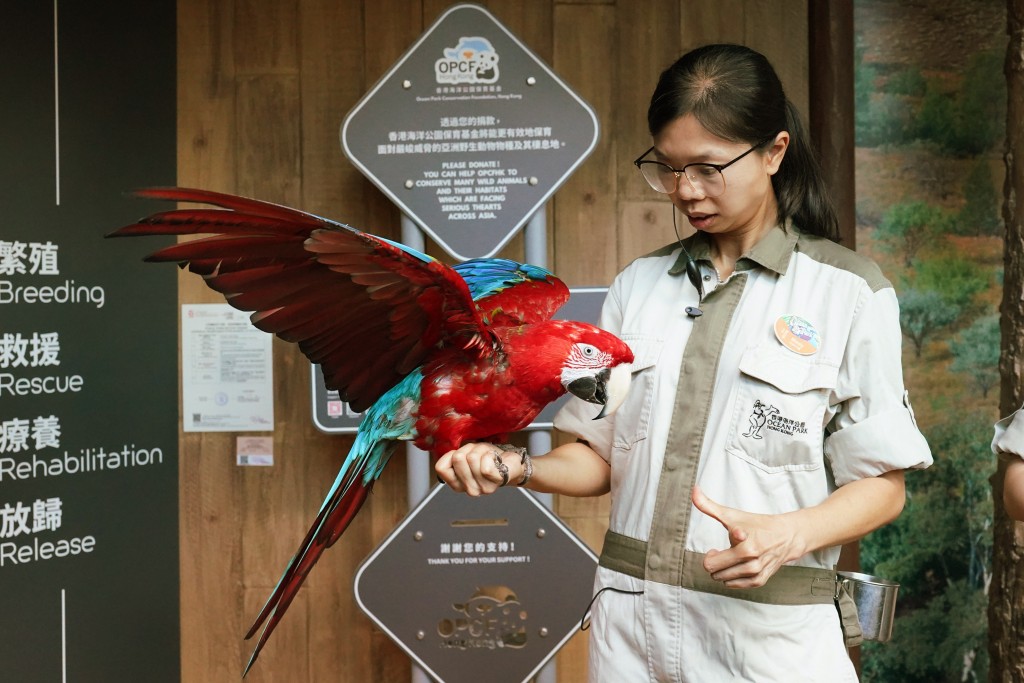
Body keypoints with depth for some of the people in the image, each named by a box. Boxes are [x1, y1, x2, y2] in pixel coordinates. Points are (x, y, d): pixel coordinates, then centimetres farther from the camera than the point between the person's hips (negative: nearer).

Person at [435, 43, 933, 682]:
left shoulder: (850, 292, -5)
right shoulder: (639, 284, 7)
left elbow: (882, 484, -5)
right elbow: (602, 457, 9)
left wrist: (789, 535, -22)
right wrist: (516, 467, -9)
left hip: (770, 626, -3)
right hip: (632, 618, 4)